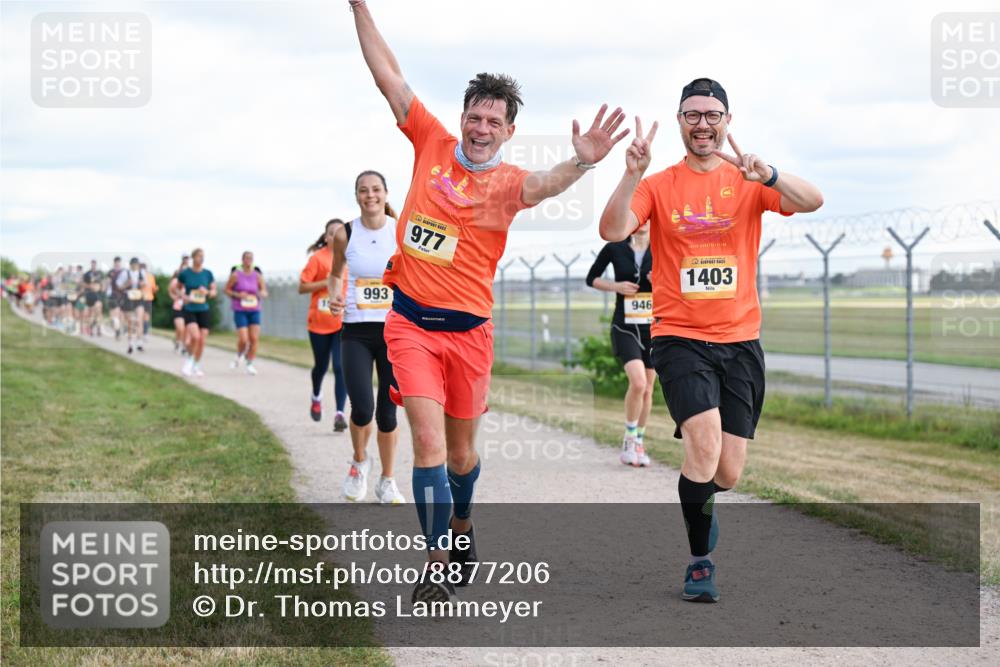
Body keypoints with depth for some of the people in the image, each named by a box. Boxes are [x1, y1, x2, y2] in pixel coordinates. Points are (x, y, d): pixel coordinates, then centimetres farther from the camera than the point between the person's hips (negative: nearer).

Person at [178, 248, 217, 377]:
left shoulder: (208, 274, 2)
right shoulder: (185, 273, -4)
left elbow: (215, 291, 7)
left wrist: (207, 292, -14)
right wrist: (183, 296, -9)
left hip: (204, 310, 3)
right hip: (190, 310, -3)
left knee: (202, 340, 2)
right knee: (195, 336, -23)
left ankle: (196, 366, 23)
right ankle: (189, 360, 2)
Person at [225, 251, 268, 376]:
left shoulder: (257, 275, 3)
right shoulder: (236, 275, -4)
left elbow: (265, 293, 9)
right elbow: (227, 290, 4)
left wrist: (262, 293, -15)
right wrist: (237, 295, -13)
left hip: (254, 311, 3)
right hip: (240, 311, -3)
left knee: (254, 338, -6)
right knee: (243, 339, -10)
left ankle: (250, 364, 6)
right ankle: (239, 356, 22)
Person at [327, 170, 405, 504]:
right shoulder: (345, 234, -1)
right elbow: (335, 273, 15)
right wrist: (333, 298, -4)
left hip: (395, 330, 0)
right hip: (356, 334, 0)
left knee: (388, 412, 3)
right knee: (362, 408, -15)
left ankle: (387, 481, 22)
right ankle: (359, 463, 16)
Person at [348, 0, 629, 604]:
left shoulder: (508, 181, -6)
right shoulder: (432, 143, 2)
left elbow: (544, 184, -30)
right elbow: (388, 76, 5)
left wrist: (581, 163, -51)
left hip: (468, 330, 0)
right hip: (411, 321, 0)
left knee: (462, 451, 14)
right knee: (429, 441, -13)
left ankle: (461, 522, 44)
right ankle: (438, 566, -6)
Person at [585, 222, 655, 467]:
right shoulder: (614, 249, -2)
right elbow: (591, 278, 8)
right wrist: (616, 286, -9)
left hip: (653, 327, 3)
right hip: (625, 327, -3)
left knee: (648, 390, 8)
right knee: (638, 382, -22)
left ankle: (639, 443, 25)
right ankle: (629, 440, -4)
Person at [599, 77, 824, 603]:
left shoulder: (748, 182, 4)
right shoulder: (659, 185, 4)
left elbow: (812, 202, -13)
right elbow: (612, 231, -12)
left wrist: (768, 174, -31)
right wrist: (632, 174, -26)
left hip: (740, 341, 2)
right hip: (679, 338, -2)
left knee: (728, 474, 3)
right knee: (705, 440, -25)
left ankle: (698, 501, 41)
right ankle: (700, 561, -7)